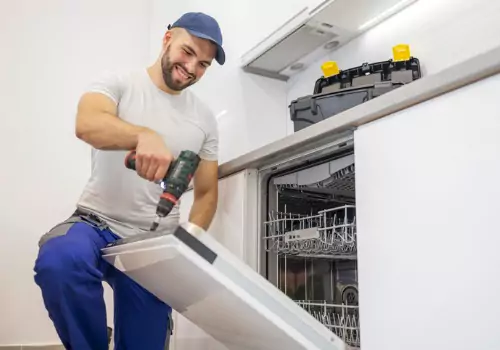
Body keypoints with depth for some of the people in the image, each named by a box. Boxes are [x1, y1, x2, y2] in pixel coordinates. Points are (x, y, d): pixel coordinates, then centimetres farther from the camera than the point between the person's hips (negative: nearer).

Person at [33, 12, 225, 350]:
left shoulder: (205, 118, 8)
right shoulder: (118, 84, -1)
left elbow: (206, 193, 11)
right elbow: (87, 124, -23)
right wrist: (144, 136, -43)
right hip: (97, 224, -3)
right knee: (59, 261, -34)